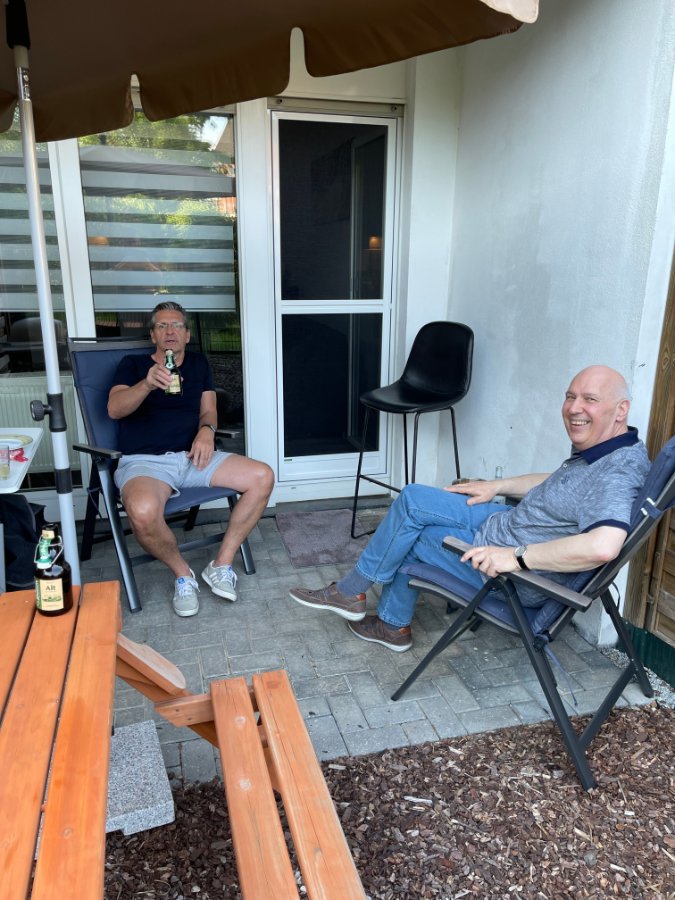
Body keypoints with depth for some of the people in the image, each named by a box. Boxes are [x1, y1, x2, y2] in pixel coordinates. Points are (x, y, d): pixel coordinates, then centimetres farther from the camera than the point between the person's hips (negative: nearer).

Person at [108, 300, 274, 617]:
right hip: (145, 461, -4)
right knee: (143, 513, -38)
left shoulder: (198, 363, 19)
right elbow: (114, 409, -9)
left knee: (262, 477, -18)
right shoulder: (133, 365, 8)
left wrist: (206, 430, -11)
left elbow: (208, 410, 14)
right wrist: (148, 383, -29)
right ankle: (182, 573, -7)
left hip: (193, 456, 4)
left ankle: (221, 564, -7)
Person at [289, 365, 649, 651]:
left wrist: (516, 557, -38)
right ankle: (393, 624, 20)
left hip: (515, 579, -10)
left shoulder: (614, 474, -28)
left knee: (404, 534, -6)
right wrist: (496, 486, 16)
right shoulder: (598, 451, 2)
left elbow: (603, 546, -46)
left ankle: (349, 593, 22)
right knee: (412, 499, 9)